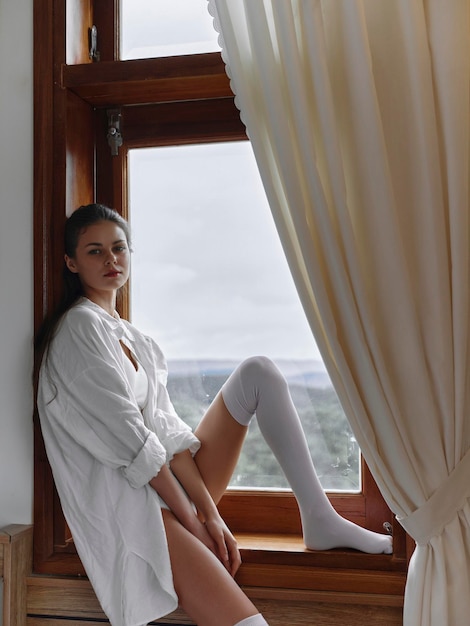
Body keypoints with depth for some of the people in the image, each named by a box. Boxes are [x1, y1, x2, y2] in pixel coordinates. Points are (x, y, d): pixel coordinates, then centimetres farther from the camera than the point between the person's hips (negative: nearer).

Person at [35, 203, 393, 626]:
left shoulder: (133, 339, 17)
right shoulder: (80, 326, -8)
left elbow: (167, 431, 5)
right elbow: (128, 438, -14)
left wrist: (209, 512, -5)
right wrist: (192, 520, -11)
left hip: (167, 484, 9)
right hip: (126, 506, -8)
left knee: (258, 373, -1)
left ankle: (319, 519, -5)